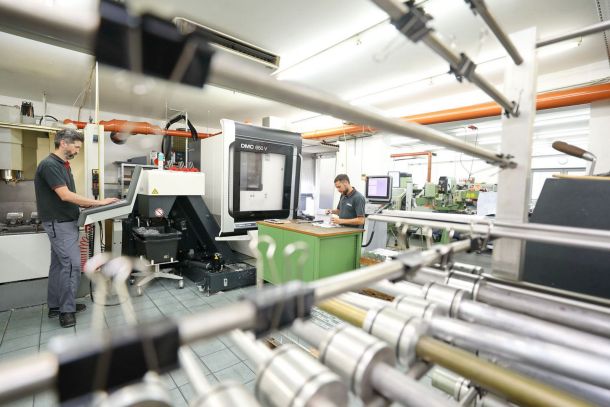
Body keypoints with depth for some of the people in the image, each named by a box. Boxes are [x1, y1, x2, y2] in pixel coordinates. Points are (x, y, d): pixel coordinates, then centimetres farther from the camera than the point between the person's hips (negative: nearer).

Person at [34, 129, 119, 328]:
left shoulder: (63, 165, 13)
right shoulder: (50, 165, -17)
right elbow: (65, 195, -25)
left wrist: (89, 205, 6)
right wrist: (98, 202, -22)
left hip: (64, 222, 10)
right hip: (60, 223, -10)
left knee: (59, 264, 14)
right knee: (72, 264, -8)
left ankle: (55, 306, 24)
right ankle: (66, 311, 2)